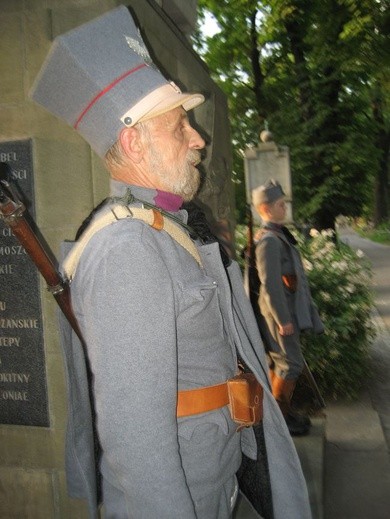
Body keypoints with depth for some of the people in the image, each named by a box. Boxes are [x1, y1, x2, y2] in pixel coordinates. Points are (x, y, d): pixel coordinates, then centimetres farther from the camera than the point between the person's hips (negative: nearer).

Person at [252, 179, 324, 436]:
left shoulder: (279, 235, 12)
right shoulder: (270, 240, -20)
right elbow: (270, 285, -23)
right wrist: (283, 320, -21)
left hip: (288, 309, 10)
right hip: (280, 311, -10)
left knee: (279, 361, 17)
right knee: (290, 364, -1)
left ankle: (282, 412, 29)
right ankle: (281, 416, 11)